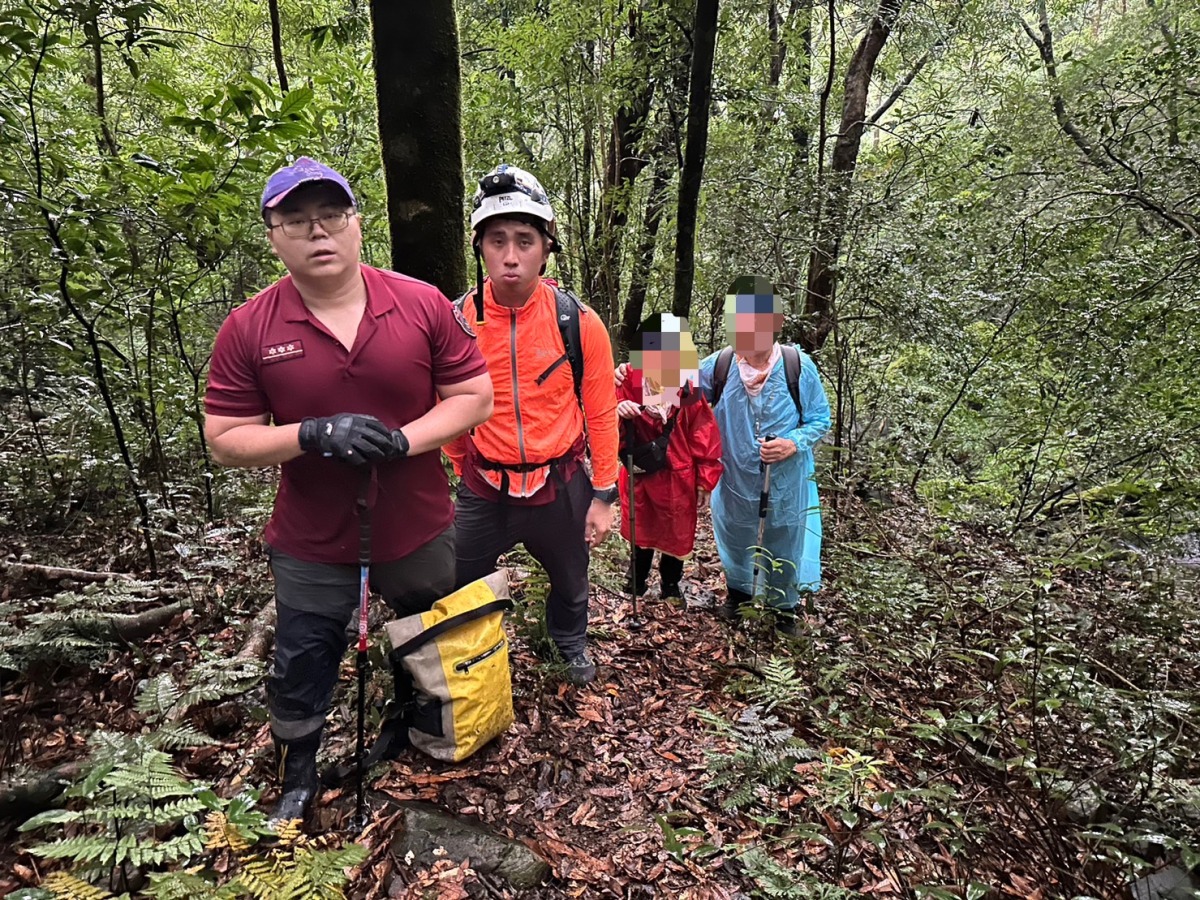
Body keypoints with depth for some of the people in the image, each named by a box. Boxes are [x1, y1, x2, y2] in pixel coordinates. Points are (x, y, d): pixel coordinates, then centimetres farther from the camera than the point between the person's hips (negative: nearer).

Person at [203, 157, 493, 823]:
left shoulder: (423, 304, -10)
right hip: (311, 544, 0)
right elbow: (224, 441, -7)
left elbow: (475, 397, -6)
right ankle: (297, 780, 46)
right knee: (301, 673, 17)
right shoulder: (247, 331, -10)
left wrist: (402, 440, -22)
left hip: (419, 529, 1)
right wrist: (313, 435, -25)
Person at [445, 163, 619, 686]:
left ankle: (571, 646, 55)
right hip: (483, 490, 0)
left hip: (561, 485, 0)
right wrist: (462, 472, 12)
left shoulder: (580, 323, -14)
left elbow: (600, 414, -5)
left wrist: (603, 495, -3)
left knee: (570, 581, 23)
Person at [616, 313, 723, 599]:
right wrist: (618, 410, -29)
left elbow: (704, 435, -7)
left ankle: (670, 585, 39)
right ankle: (636, 583, 42)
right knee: (639, 531, 20)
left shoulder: (687, 385, -13)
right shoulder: (631, 379, -8)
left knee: (676, 533, 16)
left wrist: (705, 480, -5)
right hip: (639, 474, 2)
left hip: (676, 477, -1)